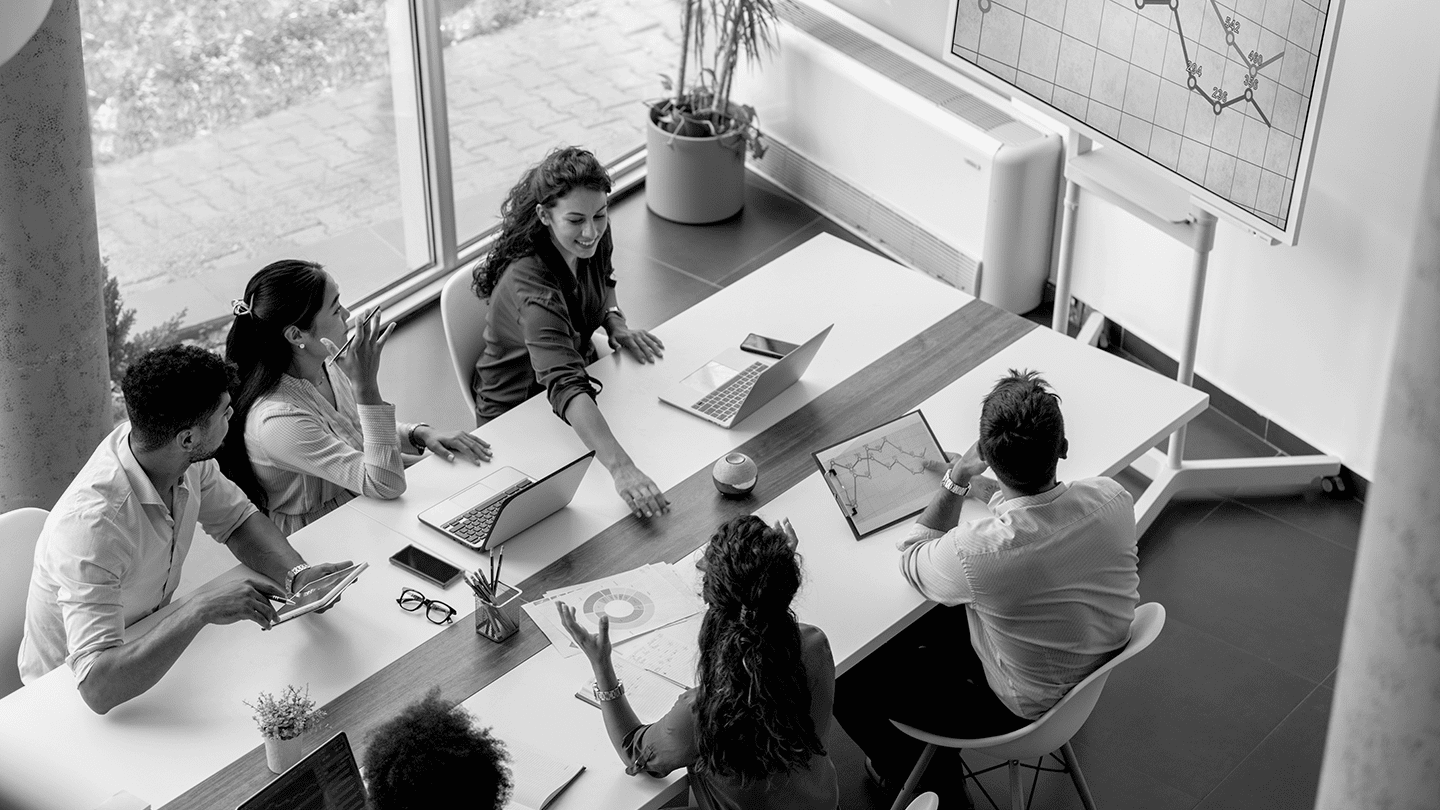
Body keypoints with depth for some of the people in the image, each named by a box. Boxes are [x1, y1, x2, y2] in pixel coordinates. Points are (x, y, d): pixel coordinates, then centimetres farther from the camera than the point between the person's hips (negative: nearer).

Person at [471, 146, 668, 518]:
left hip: (583, 380, 7)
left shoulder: (590, 240, -12)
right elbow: (564, 388, -50)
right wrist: (621, 468, -62)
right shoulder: (530, 285, -37)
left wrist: (614, 323, -8)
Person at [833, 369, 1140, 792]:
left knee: (847, 679, 11)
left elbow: (912, 561, -12)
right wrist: (981, 487, 12)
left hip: (1026, 707, -6)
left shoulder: (973, 553, -39)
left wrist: (955, 482, -10)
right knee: (924, 623, 26)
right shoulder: (1112, 500, -23)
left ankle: (901, 769, 42)